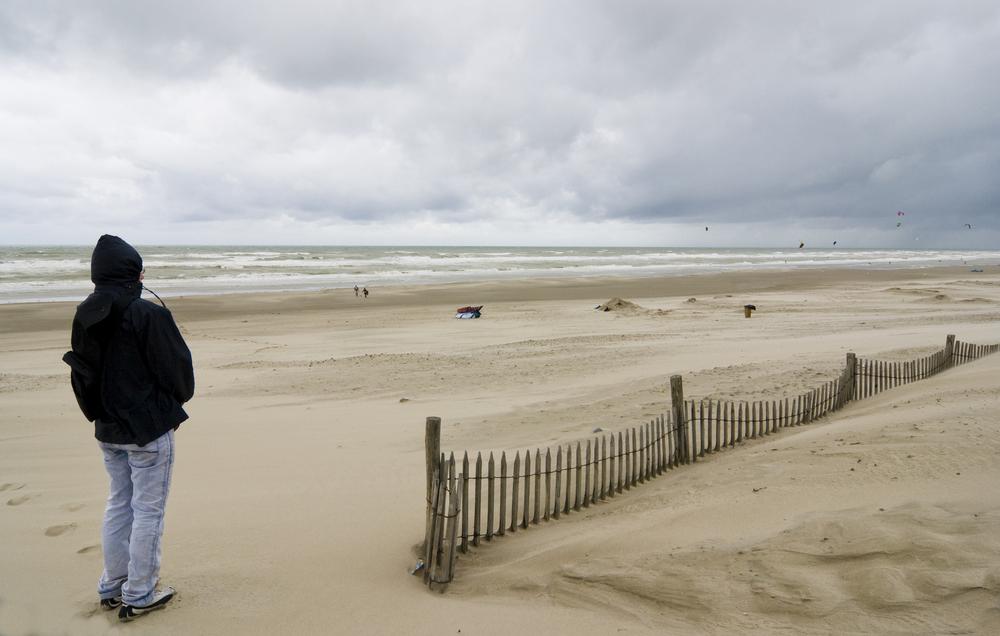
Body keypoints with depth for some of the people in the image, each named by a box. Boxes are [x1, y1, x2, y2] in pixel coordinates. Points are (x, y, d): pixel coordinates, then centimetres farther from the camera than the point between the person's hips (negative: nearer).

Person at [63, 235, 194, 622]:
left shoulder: (85, 318, 2)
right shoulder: (148, 315, -20)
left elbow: (80, 373, 9)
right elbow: (175, 366, -14)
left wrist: (99, 413, 19)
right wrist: (176, 402, 6)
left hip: (108, 430, 7)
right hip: (150, 429, -7)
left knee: (119, 504, 20)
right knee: (148, 510, 4)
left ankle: (112, 587, 30)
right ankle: (138, 596, 13)